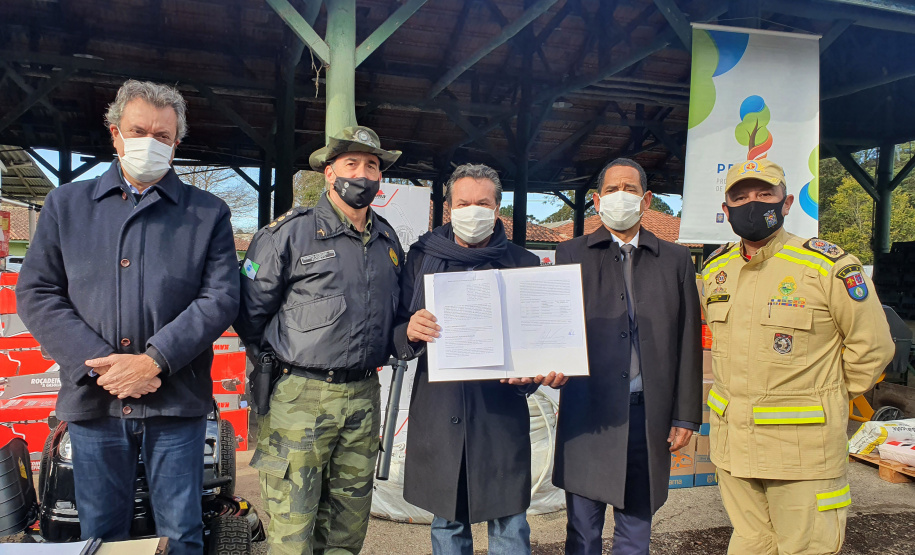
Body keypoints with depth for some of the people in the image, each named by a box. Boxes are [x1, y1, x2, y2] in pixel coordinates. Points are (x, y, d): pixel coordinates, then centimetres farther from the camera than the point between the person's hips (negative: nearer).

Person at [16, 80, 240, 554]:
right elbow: (37, 293, 4)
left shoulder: (208, 213, 6)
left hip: (176, 402, -1)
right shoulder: (66, 204, 10)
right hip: (93, 400, 2)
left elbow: (221, 297, -4)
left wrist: (154, 360, -15)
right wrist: (99, 364, -9)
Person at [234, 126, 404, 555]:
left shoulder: (388, 240, 12)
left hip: (363, 399, 5)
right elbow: (251, 310, -3)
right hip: (299, 396, -5)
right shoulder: (290, 233, -5)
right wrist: (274, 366, 1)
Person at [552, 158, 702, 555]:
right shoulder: (571, 254, 7)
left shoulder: (676, 260, 10)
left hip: (648, 414, 1)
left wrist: (686, 415, 4)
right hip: (587, 409, -1)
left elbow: (688, 342, 8)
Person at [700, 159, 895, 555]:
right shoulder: (715, 268, 6)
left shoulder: (828, 265, -11)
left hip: (802, 446, -5)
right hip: (732, 443, 5)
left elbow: (872, 345, -3)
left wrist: (828, 399, 4)